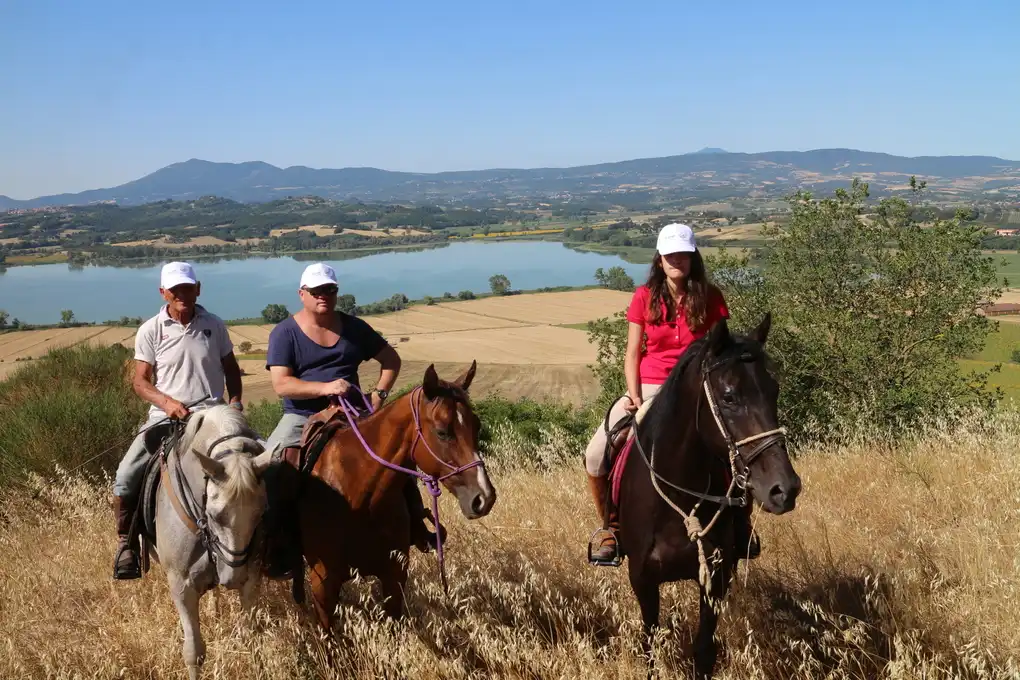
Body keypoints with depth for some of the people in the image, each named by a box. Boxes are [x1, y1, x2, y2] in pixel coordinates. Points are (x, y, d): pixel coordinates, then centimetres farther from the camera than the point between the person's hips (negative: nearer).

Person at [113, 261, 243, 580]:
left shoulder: (214, 325, 4)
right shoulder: (150, 331, 0)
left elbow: (230, 368, 15)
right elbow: (140, 381, 0)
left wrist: (235, 401, -1)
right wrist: (167, 402, -17)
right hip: (165, 418, -1)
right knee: (126, 477, -16)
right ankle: (126, 544, 7)